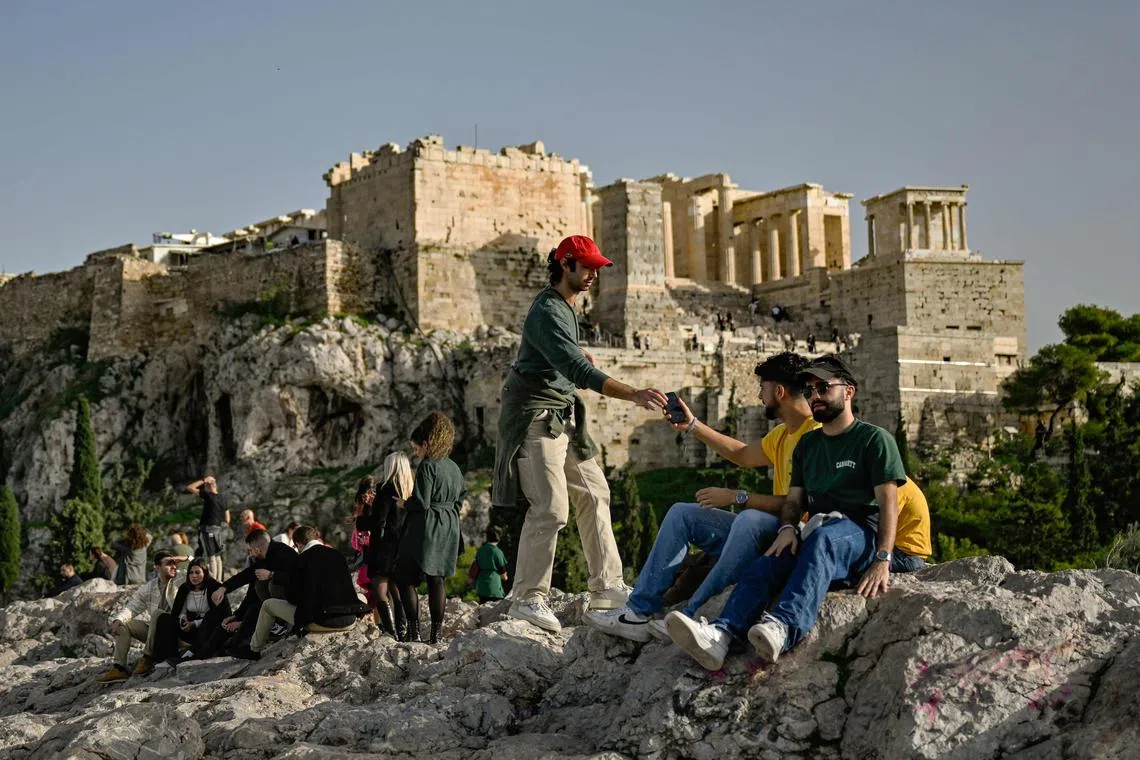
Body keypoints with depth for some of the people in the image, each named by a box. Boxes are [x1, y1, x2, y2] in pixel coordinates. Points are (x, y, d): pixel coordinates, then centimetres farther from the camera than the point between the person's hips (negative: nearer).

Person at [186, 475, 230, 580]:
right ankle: (219, 580, 16)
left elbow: (189, 488, -8)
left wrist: (203, 480, -3)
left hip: (208, 529, -7)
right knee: (217, 557, 13)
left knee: (211, 557, -9)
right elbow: (227, 520, 12)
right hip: (218, 529, 7)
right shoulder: (222, 499, 9)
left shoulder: (208, 496, -11)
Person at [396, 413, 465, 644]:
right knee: (437, 579, 9)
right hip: (449, 530, 8)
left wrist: (404, 504, -1)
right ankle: (436, 633, 7)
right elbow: (462, 493, 22)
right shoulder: (453, 467, 10)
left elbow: (421, 503, -18)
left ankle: (414, 631, -6)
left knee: (405, 578, 1)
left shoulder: (427, 466, -14)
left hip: (425, 529, -8)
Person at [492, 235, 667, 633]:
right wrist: (634, 394, -38)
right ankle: (528, 599, -6)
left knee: (593, 495, 7)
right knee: (550, 508, -14)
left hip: (564, 415, 10)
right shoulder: (547, 311, -19)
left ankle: (606, 586, 12)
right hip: (536, 416, -10)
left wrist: (577, 356, 9)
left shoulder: (566, 307, 13)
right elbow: (579, 372, -31)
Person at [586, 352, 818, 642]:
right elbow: (744, 455, 31)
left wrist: (737, 497, -19)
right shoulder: (782, 434, 18)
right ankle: (639, 611, -7)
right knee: (681, 514, 5)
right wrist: (692, 425, 27)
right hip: (757, 531, 10)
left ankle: (693, 616, -34)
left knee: (750, 519, -40)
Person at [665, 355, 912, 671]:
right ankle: (720, 634, -53)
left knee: (822, 537, -40)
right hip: (815, 536, 5)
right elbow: (794, 498, 18)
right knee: (761, 567, -25)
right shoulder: (807, 444, 24)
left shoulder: (874, 439, 5)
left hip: (863, 535, -5)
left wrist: (883, 560, -19)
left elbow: (888, 502, -5)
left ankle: (784, 627, -64)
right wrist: (787, 528, -7)